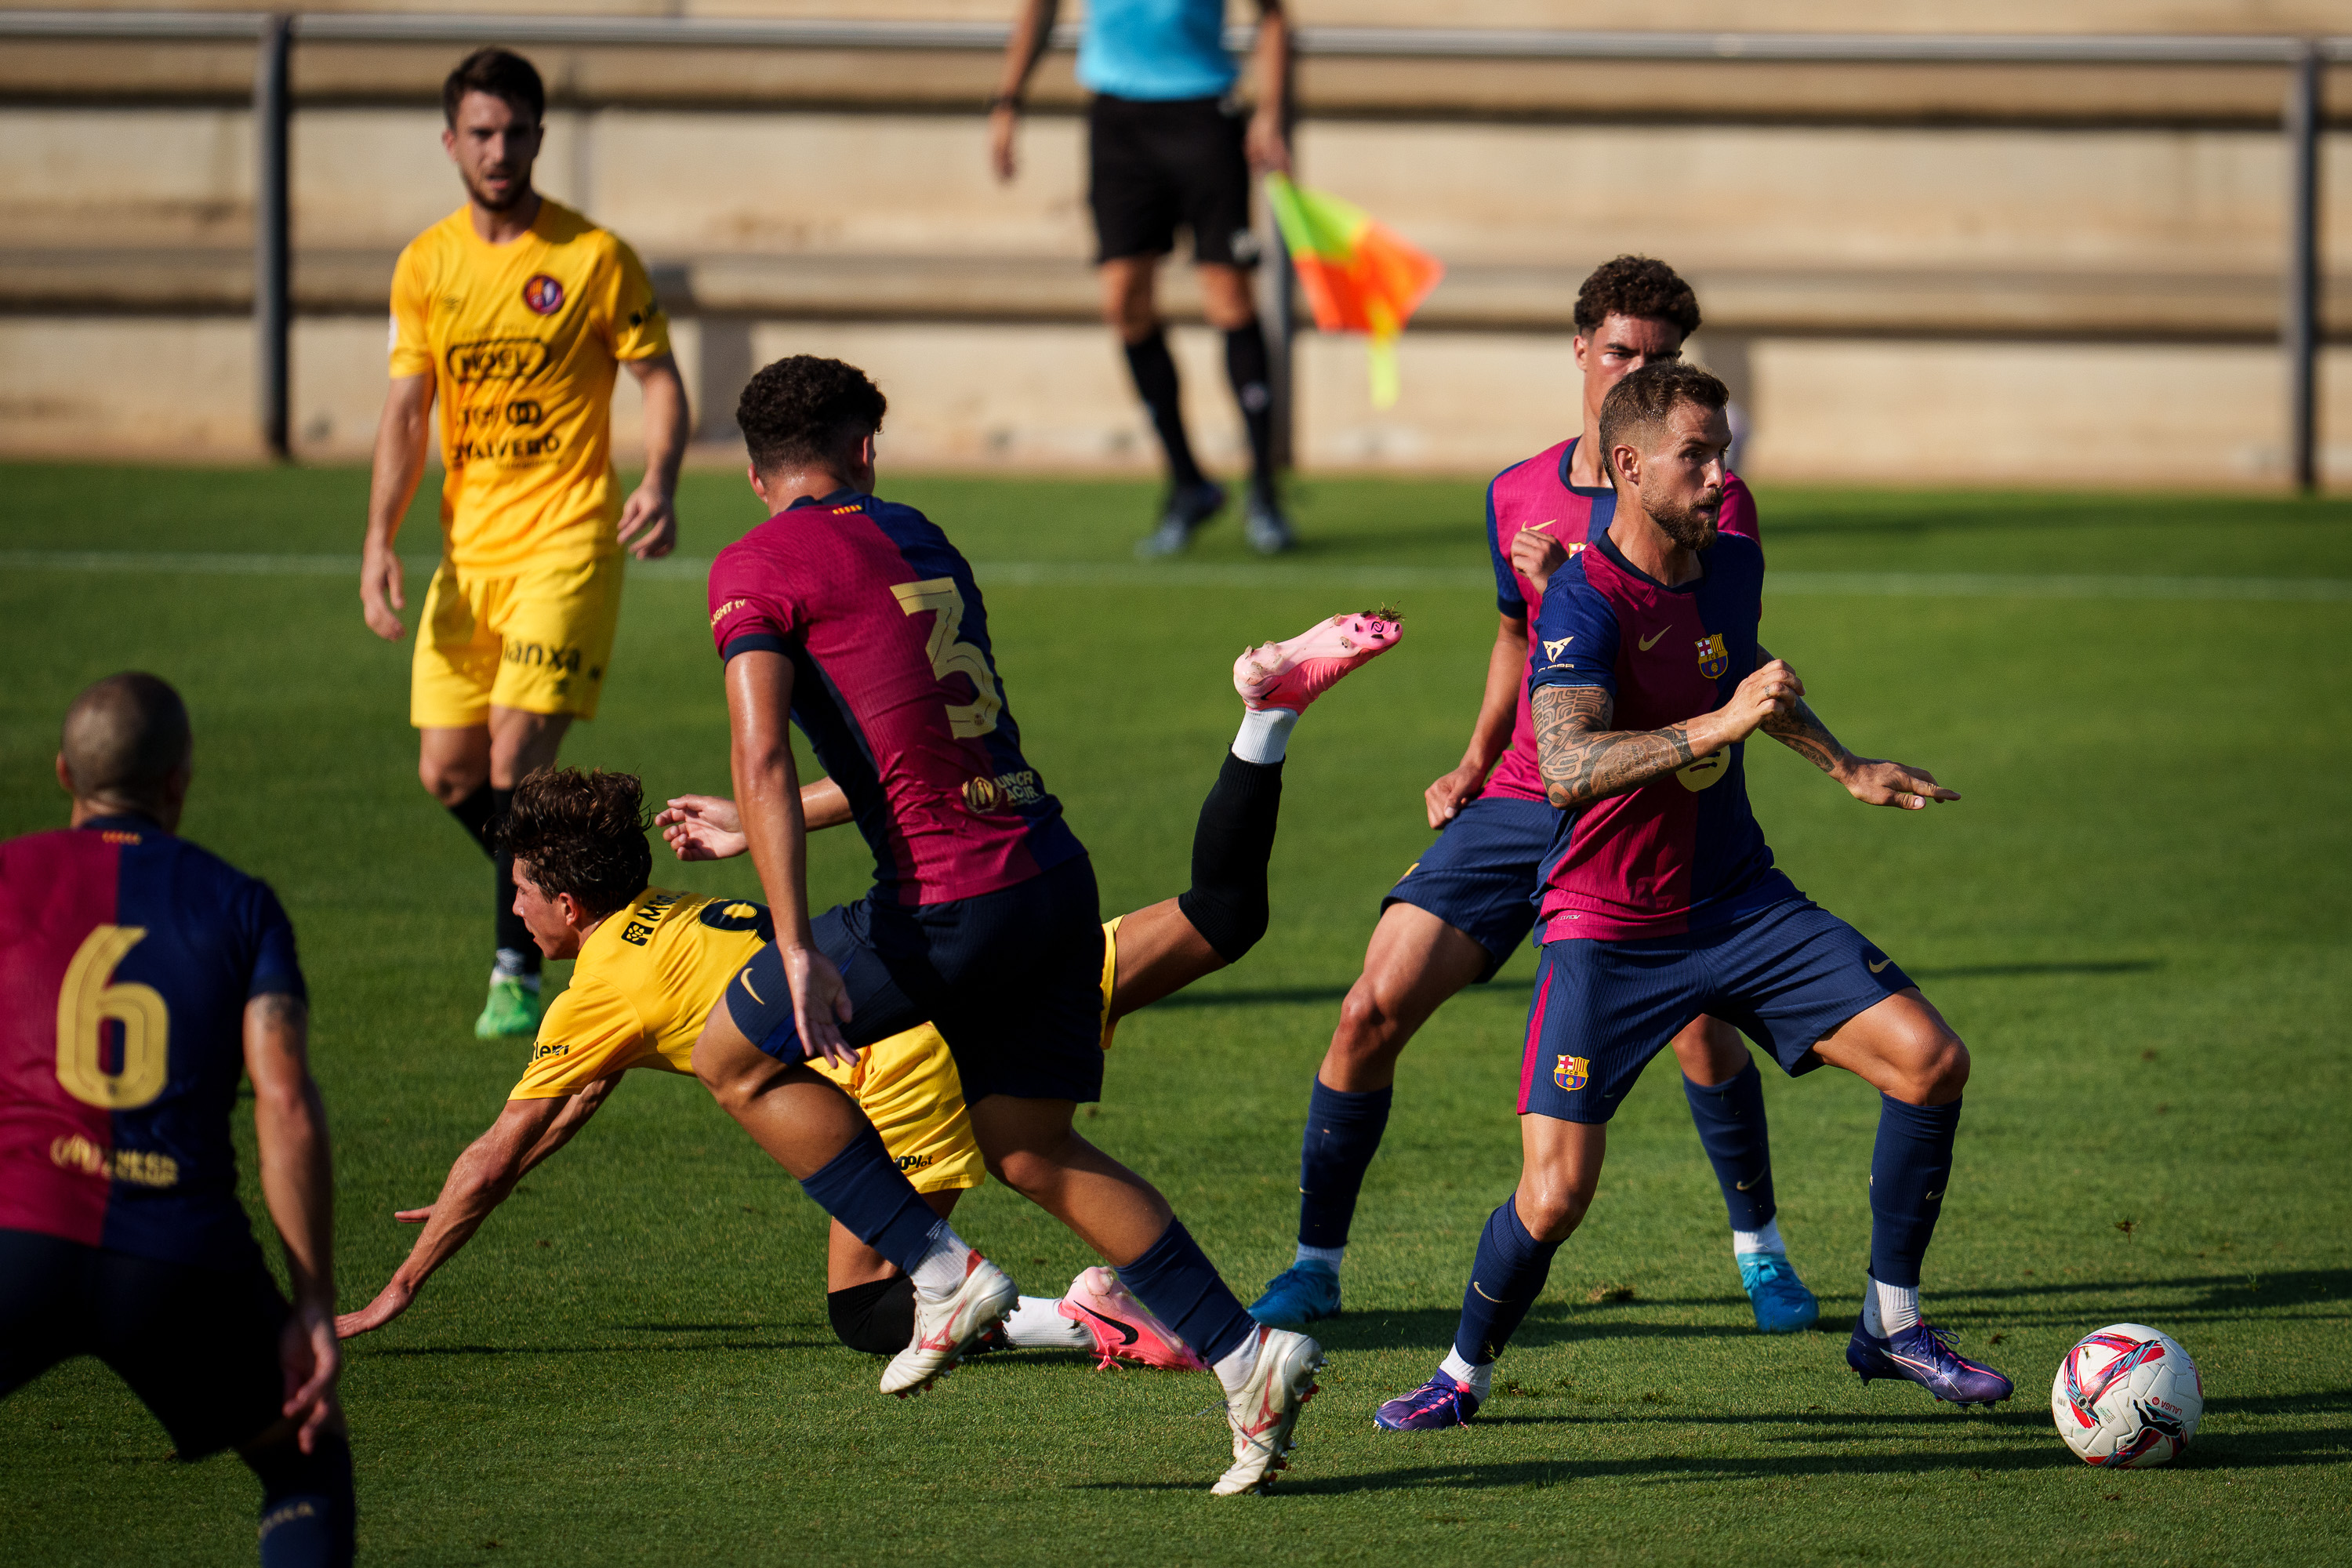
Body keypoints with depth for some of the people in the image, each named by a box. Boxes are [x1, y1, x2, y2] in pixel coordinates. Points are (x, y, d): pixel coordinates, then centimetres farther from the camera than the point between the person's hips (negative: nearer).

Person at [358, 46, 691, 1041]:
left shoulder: (594, 259, -6)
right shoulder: (426, 266, 6)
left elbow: (660, 379, 0)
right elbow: (407, 409, 7)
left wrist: (660, 484, -19)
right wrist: (379, 540, -3)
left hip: (567, 540, -5)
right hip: (467, 548, 5)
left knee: (519, 752, -16)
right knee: (449, 771, 3)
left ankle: (518, 974, -8)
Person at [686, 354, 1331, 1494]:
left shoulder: (756, 569, -1)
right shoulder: (920, 541, 22)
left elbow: (762, 761, -14)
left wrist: (797, 948, -19)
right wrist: (747, 830, 43)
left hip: (952, 899, -7)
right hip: (1054, 873, 7)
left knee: (734, 1058, 13)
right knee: (1032, 1151, 16)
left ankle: (942, 1274, 5)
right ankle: (1246, 1356, 5)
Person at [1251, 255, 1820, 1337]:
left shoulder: (1715, 505, -5)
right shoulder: (1518, 497, 9)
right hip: (1517, 802, 3)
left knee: (1701, 1029, -19)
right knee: (1373, 1011, -8)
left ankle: (1759, 1248, 7)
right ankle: (1315, 1265, 5)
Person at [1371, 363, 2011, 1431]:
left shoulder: (1732, 564, 1)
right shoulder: (1585, 602, -21)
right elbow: (1566, 767, -38)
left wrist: (1843, 767, 23)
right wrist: (1718, 724, -45)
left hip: (1739, 901, 6)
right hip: (1608, 932, -6)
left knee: (1929, 1060, -10)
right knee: (1554, 1195, -14)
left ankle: (1890, 1325, 6)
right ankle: (1464, 1375, 15)